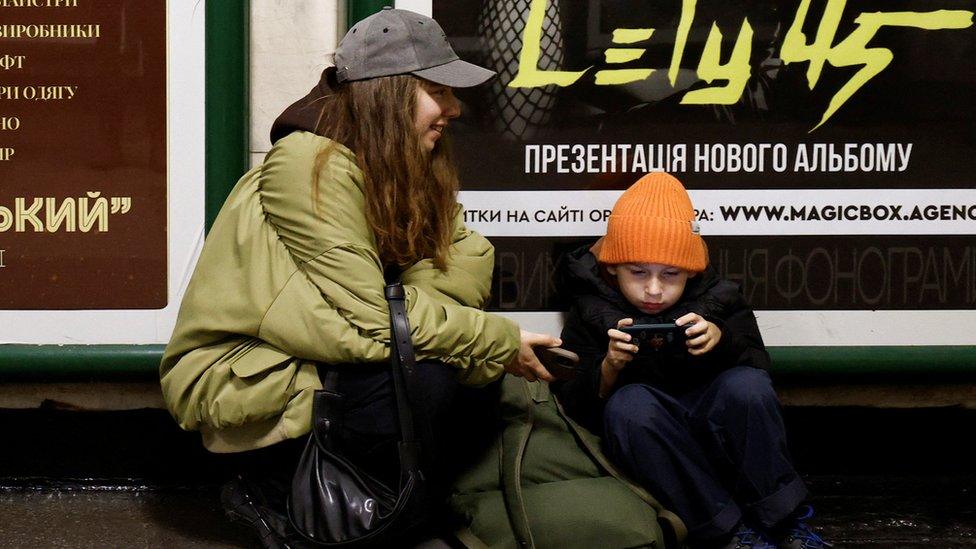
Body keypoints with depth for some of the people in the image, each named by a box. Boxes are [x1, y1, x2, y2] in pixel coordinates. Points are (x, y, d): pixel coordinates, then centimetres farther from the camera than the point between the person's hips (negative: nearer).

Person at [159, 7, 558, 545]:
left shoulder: (401, 174, 6)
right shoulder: (311, 163, -21)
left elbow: (468, 263, -5)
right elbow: (371, 318, -25)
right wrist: (498, 339, -19)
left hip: (313, 363, 9)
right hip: (236, 379, -9)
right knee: (425, 377, -28)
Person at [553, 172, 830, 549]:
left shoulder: (717, 300, 3)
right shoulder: (589, 315, -1)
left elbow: (758, 366, -5)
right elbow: (574, 408, -8)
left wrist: (722, 341, -25)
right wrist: (609, 369, -27)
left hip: (719, 435, 1)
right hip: (649, 456, -1)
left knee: (745, 385, -29)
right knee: (628, 405, -33)